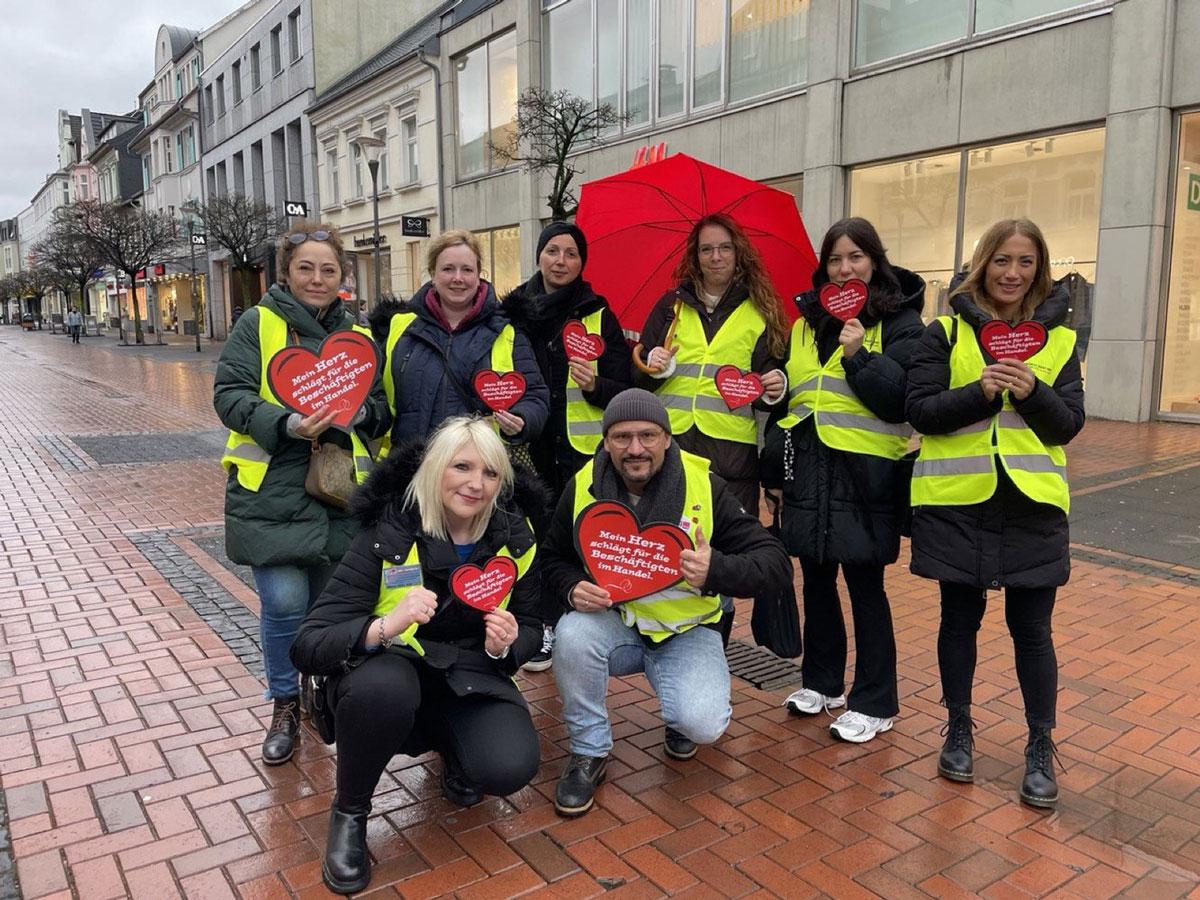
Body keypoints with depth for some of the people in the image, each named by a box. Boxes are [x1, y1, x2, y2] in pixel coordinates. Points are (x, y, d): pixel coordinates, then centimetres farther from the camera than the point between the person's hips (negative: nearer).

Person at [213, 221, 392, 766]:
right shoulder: (258, 324, 2)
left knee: (328, 602, 10)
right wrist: (286, 424, -23)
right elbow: (230, 395, -6)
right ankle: (285, 706, 17)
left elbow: (381, 408, 13)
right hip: (270, 490, -3)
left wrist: (357, 413, -10)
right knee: (284, 603, -8)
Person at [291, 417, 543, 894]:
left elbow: (531, 628, 5)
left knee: (511, 768, -25)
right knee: (383, 686, -38)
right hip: (390, 671, -2)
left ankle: (450, 746, 14)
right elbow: (308, 646, -22)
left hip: (469, 675, 2)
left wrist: (505, 647, -19)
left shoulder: (515, 536, -8)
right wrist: (384, 627, -41)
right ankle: (349, 813, -7)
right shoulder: (387, 537, -18)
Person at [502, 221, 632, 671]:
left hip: (583, 448, -2)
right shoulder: (514, 310, 7)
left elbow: (623, 389, 1)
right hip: (531, 445, 2)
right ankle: (548, 627, 21)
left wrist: (595, 386, -19)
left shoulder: (598, 314, 2)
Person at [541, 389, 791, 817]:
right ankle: (588, 753, -4)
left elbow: (775, 560, -13)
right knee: (572, 634, -31)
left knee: (702, 724, -25)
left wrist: (717, 570, -34)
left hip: (686, 629, -1)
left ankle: (682, 718, 17)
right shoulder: (584, 486, -8)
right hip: (612, 622, 2)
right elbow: (553, 558, 6)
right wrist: (572, 587, -18)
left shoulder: (705, 485, -14)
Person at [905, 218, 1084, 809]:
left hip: (1032, 502, 1)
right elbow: (919, 410, -5)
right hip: (957, 500, -1)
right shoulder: (946, 332, 2)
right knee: (960, 618, 11)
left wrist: (1033, 392, -17)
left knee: (1031, 627, 6)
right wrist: (980, 391, -20)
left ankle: (1041, 750, 22)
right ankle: (958, 731, 29)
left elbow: (1069, 424, 3)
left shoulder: (1059, 339, 8)